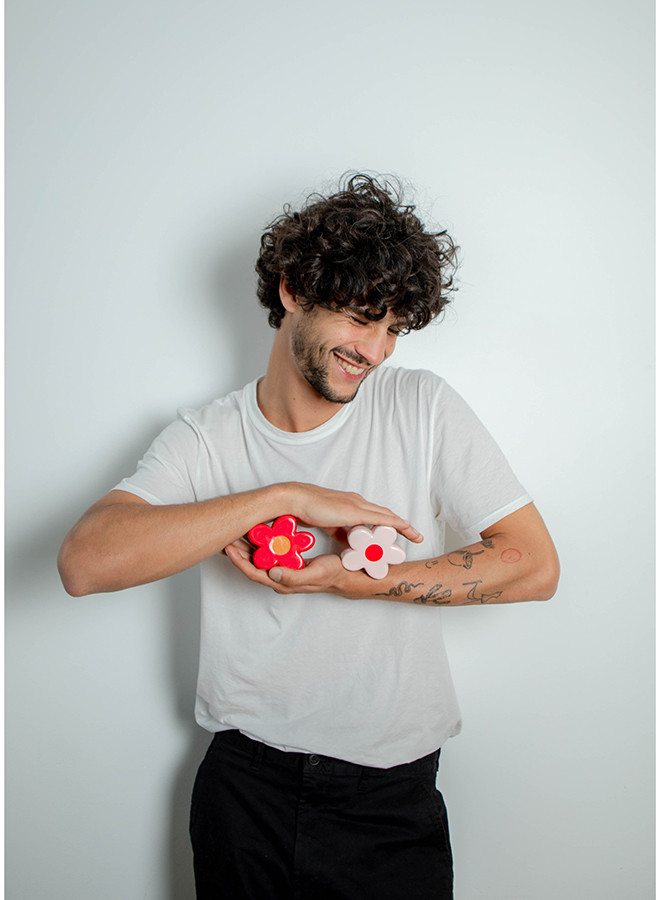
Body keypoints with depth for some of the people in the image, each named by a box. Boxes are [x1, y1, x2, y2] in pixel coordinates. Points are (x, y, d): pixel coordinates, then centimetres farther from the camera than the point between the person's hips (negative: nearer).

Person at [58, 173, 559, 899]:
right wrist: (282, 497, -27)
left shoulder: (422, 409, -6)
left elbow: (534, 567, -9)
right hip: (245, 785, 1)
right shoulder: (205, 438, -7)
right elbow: (83, 564, -22)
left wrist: (351, 583, -18)